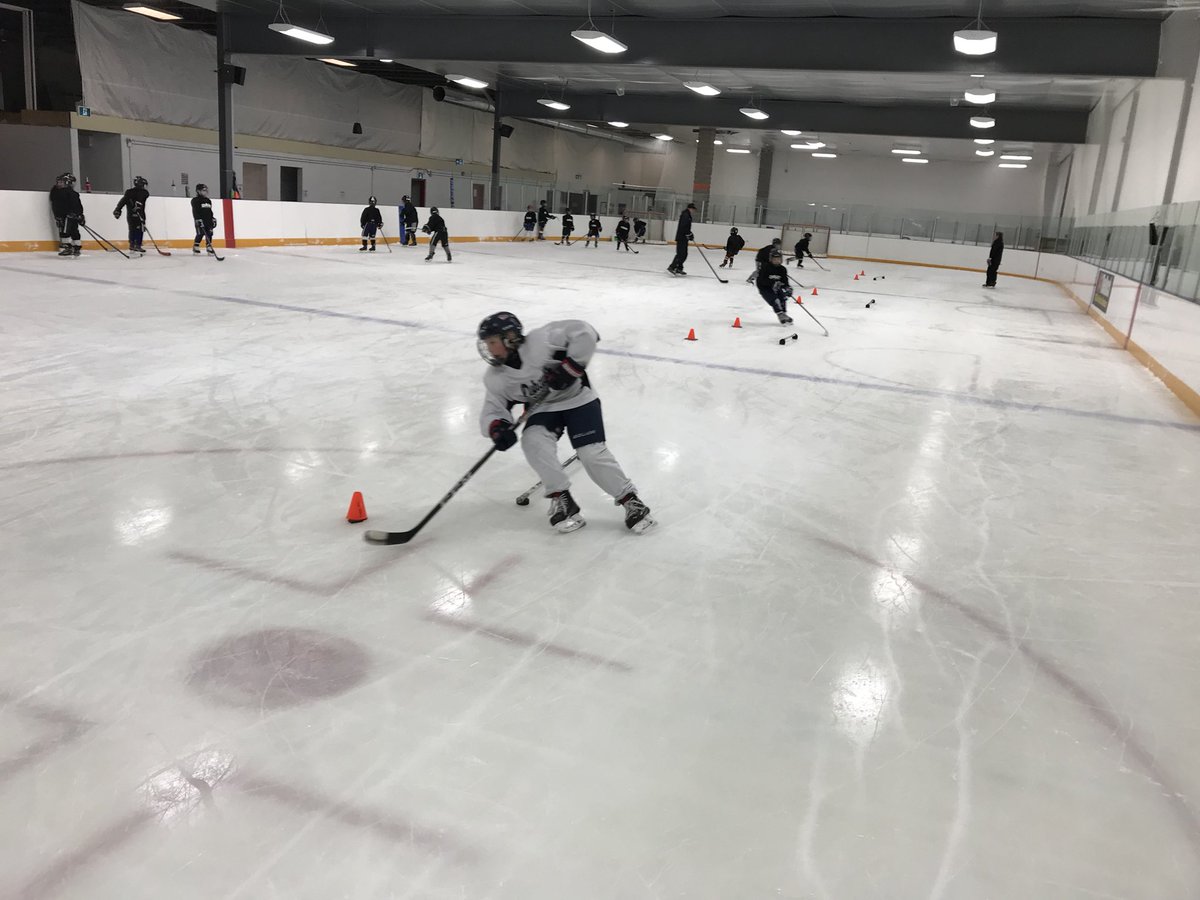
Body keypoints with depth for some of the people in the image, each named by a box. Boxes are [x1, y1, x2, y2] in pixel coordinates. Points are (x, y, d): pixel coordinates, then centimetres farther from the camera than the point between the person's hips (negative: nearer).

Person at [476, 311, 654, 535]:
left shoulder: (540, 341, -27)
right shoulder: (495, 377, -9)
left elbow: (583, 332, -29)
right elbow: (492, 409, -6)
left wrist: (570, 367, -29)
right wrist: (497, 428, -28)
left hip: (577, 398, -4)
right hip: (542, 408, 5)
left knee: (592, 453, -16)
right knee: (532, 441, -24)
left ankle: (630, 500, 1)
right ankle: (561, 499, -12)